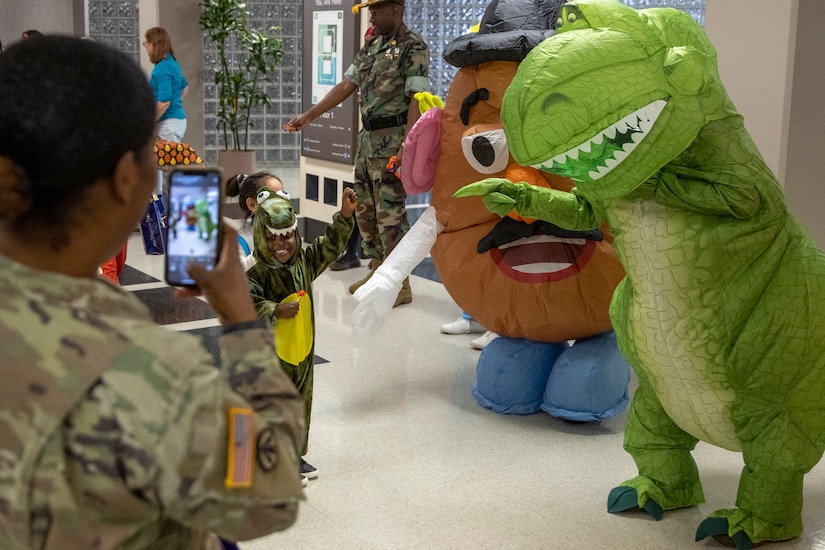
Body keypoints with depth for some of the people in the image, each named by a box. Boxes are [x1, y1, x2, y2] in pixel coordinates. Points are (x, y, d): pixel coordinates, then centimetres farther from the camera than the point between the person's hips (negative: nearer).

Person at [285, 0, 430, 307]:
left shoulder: (413, 48, -10)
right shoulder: (370, 47, 15)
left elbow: (416, 100, -17)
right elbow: (346, 86, 16)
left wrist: (406, 148, -24)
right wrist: (308, 116, 12)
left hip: (392, 140, -9)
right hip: (367, 137, 9)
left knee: (390, 213, -7)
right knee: (364, 209, 13)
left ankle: (400, 285, 0)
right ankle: (377, 272, 25)